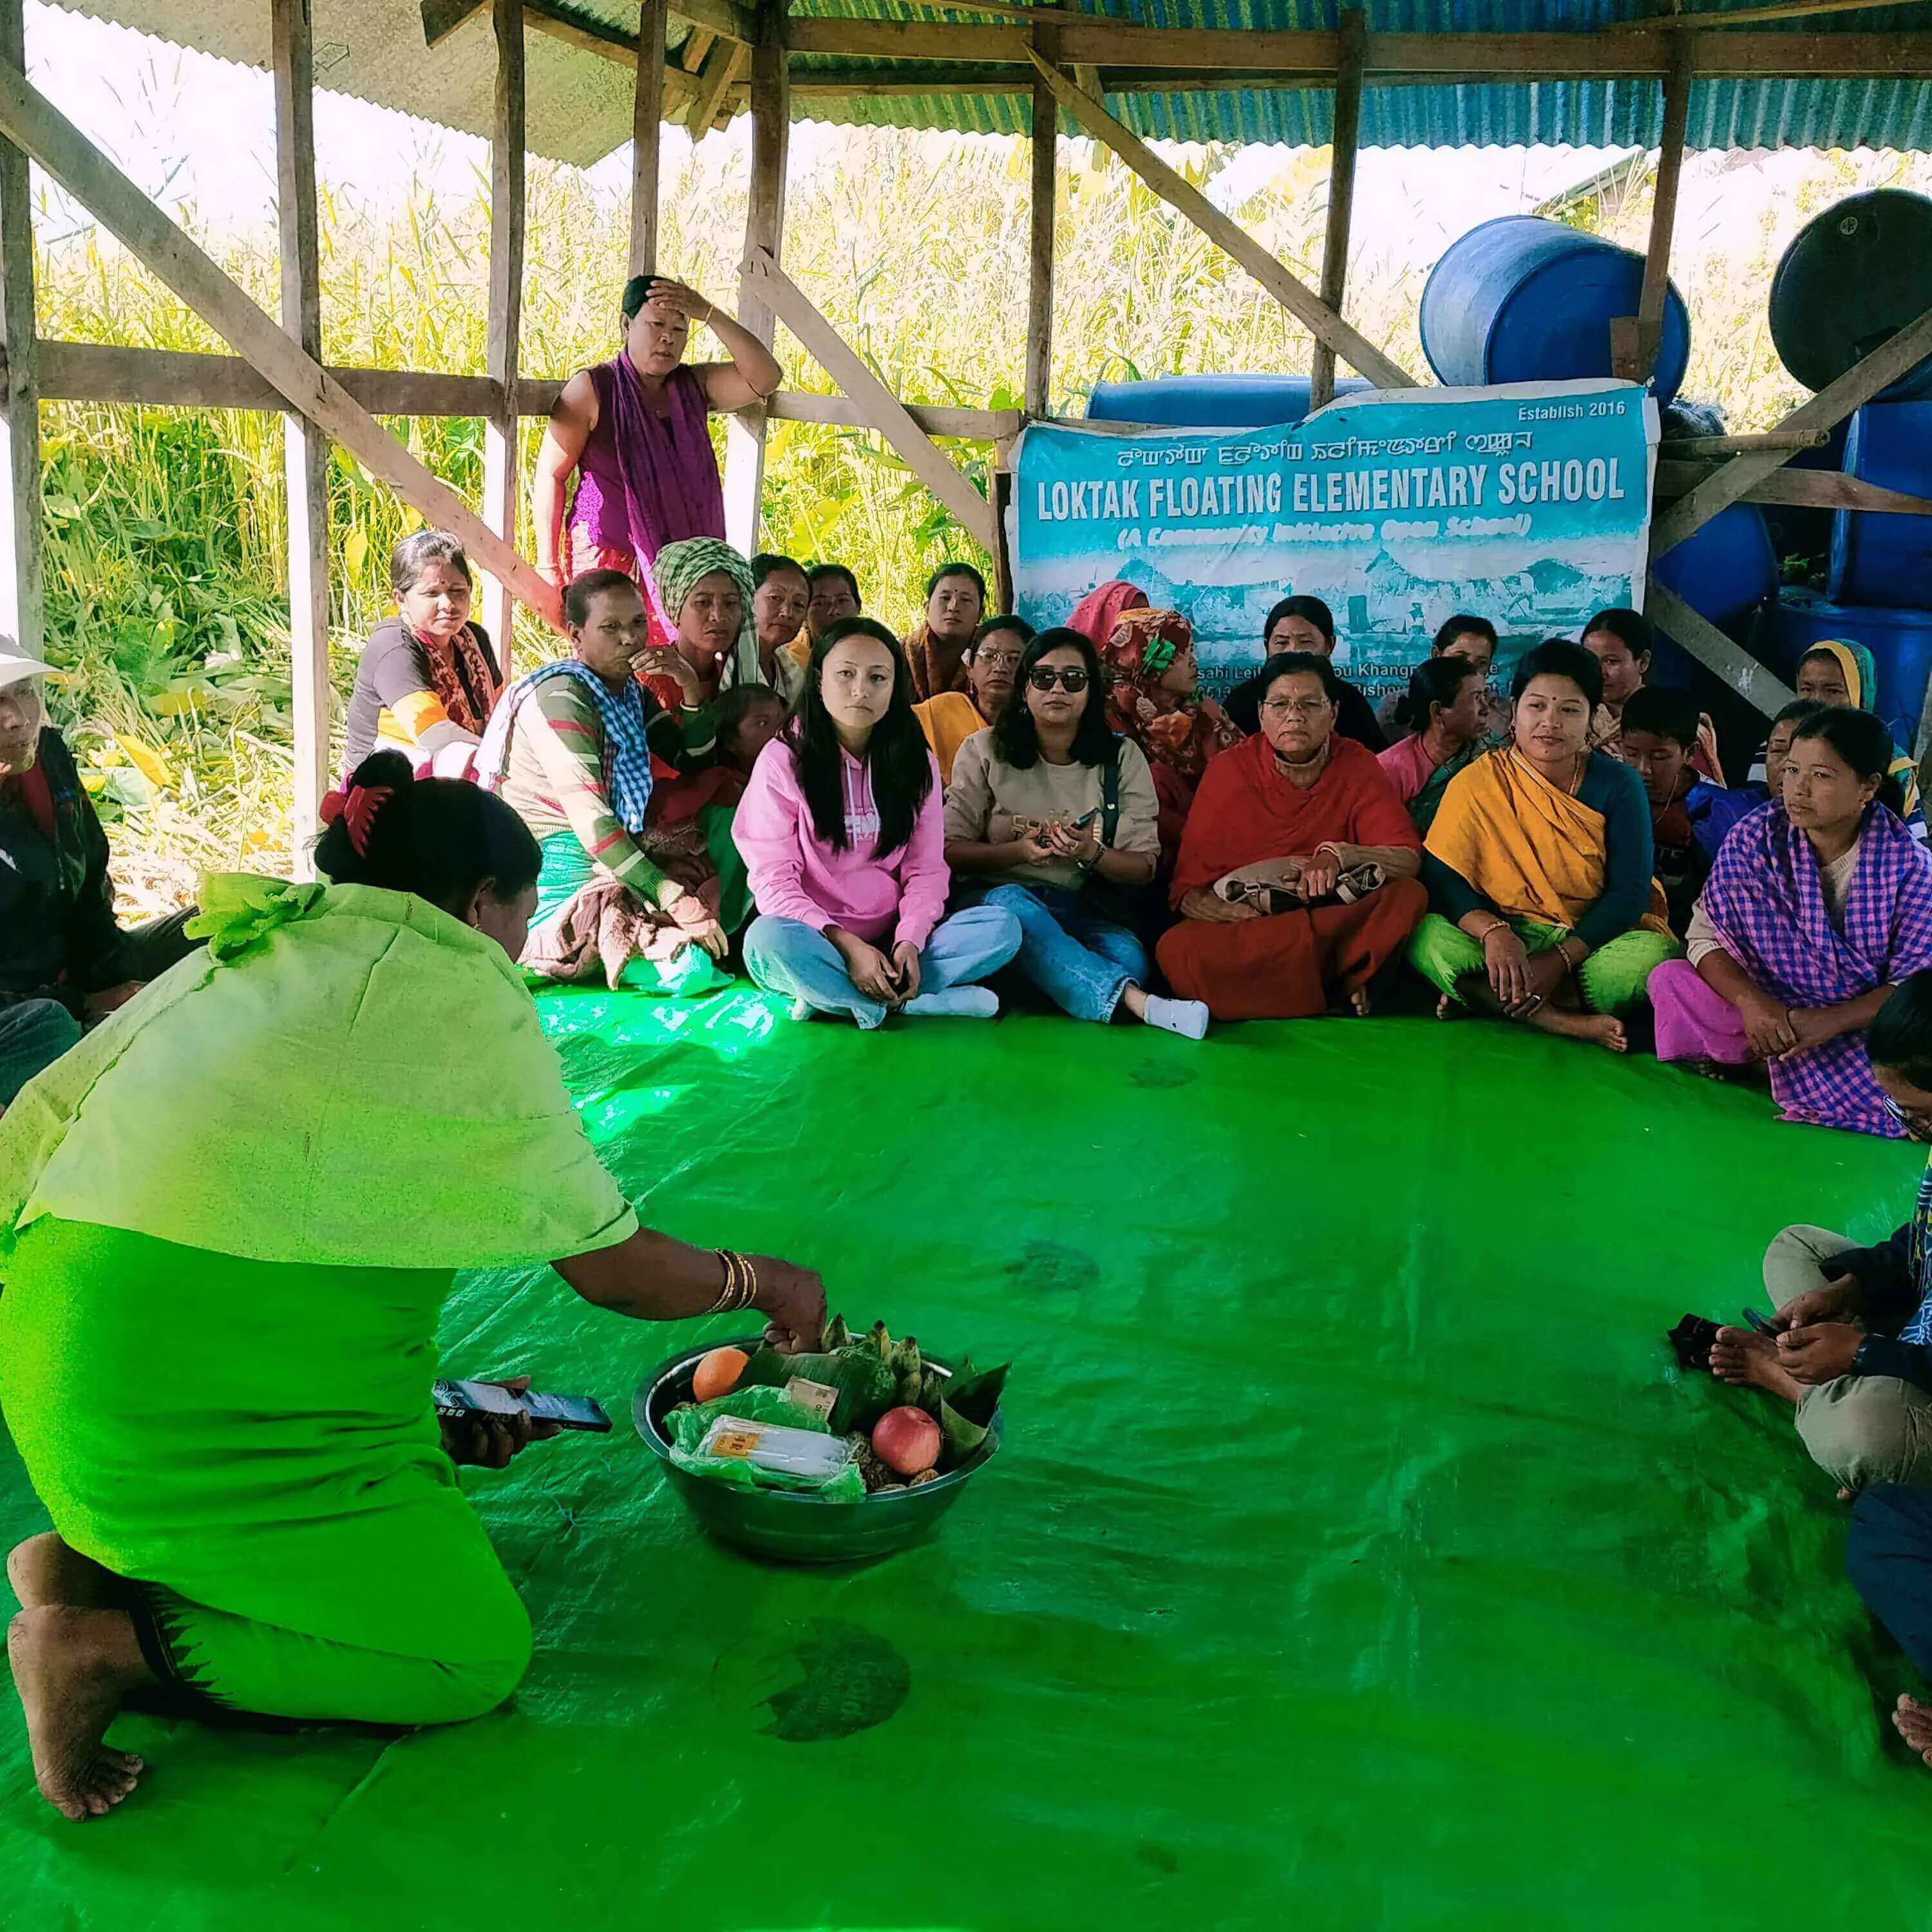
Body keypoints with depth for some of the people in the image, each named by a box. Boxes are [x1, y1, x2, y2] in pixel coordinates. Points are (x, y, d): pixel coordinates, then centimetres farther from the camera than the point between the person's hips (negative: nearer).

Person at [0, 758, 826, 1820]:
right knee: (477, 1654, 2)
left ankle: (96, 1561, 11)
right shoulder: (463, 992, -8)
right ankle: (113, 1643, -6)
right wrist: (758, 1281, 16)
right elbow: (614, 1267, -5)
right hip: (202, 1406, -9)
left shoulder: (240, 958, 16)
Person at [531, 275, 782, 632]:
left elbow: (766, 378, -2)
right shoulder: (592, 388, -1)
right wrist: (548, 568, -8)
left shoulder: (694, 387, 11)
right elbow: (551, 476, -2)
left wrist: (709, 314, -9)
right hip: (606, 560, -4)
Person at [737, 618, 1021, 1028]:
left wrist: (909, 942, -16)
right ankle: (913, 1002, -26)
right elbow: (774, 880, -8)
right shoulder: (783, 759, -3)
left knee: (1003, 927, -20)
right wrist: (846, 945, -21)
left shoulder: (917, 763, 9)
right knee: (770, 938, -37)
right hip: (818, 941, -4)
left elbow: (926, 870, 5)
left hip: (893, 944, 4)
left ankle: (831, 996, -25)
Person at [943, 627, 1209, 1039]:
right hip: (999, 894, -1)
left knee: (1128, 956, -35)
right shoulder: (984, 751, 8)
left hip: (1086, 910, 1)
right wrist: (1018, 852, -17)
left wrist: (1092, 853, -16)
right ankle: (1135, 1001, -50)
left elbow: (1144, 868, 6)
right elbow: (950, 849, 2)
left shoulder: (1122, 759, 11)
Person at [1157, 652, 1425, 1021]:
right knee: (1176, 949, -33)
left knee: (1409, 896, -26)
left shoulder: (1357, 765, 2)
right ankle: (1343, 986, -22)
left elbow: (1409, 861, -6)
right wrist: (1241, 916, -25)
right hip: (1243, 932, 0)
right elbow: (1188, 890, -5)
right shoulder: (1228, 773, -2)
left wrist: (1339, 854, -24)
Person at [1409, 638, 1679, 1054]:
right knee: (1426, 937, -29)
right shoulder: (1476, 784, -2)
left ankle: (1485, 998, -23)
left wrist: (1559, 960, -21)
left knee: (1652, 954, -32)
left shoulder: (1619, 786, -2)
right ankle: (1568, 1023, -31)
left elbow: (1630, 893, -8)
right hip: (1509, 937, 0)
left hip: (1592, 937, 0)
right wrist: (1493, 931, -30)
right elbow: (1441, 877, -10)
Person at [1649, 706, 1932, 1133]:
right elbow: (1706, 935, -7)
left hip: (1862, 1020, -1)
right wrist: (1750, 1001, -26)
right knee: (1670, 981, -22)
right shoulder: (1756, 838, -7)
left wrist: (1830, 1022, -27)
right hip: (1767, 1011, 1)